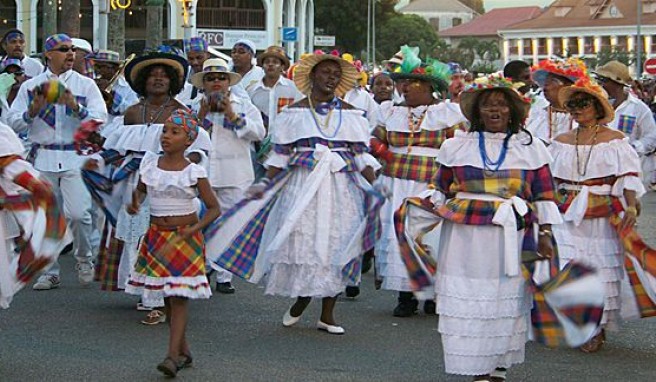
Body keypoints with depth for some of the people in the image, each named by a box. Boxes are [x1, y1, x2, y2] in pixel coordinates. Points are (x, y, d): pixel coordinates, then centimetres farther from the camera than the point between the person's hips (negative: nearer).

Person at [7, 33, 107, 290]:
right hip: (43, 158, 2)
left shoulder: (85, 85, 8)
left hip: (76, 157, -1)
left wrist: (75, 106, -17)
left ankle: (84, 259, 13)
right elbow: (13, 123, 6)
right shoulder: (31, 86, 10)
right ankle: (49, 273, 13)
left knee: (78, 213, -13)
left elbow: (100, 119, -4)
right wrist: (34, 109, -11)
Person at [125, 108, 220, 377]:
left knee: (179, 295, -11)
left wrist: (193, 230, -19)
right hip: (156, 237, 5)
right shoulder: (149, 163, 1)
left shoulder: (194, 173, -11)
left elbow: (214, 209, -6)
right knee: (166, 296, 9)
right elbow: (141, 188, 20)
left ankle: (173, 355, -15)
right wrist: (135, 202, -2)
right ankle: (183, 351, 20)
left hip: (185, 238, -5)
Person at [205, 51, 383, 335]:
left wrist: (373, 186, -6)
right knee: (301, 240, -6)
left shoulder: (351, 114, 10)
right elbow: (280, 154, 6)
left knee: (336, 244, 0)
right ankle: (301, 299, 19)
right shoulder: (295, 112, 7)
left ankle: (327, 314, 8)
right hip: (302, 184, -1)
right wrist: (266, 184, -2)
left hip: (341, 187, 1)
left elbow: (362, 156, 7)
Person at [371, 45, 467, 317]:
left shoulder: (448, 112, 2)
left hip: (433, 187, -3)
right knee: (397, 235, -1)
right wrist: (380, 149, -2)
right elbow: (377, 139, 19)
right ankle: (405, 296, 7)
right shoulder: (393, 113, 13)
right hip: (396, 184, 3)